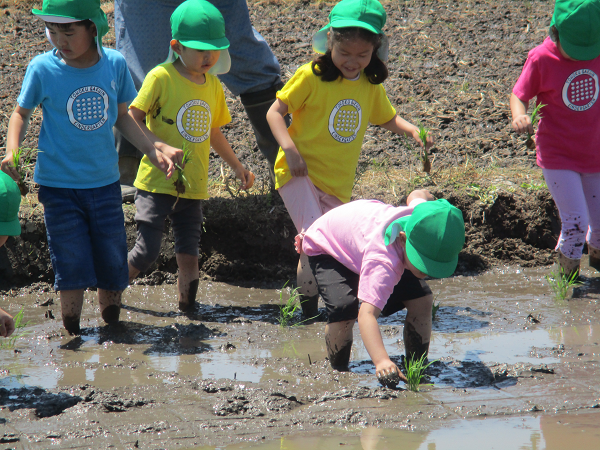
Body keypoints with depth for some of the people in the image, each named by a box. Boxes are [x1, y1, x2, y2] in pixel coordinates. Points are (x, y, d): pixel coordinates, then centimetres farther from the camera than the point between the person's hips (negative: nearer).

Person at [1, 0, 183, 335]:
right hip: (59, 184, -3)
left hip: (105, 182, 3)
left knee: (113, 264, 9)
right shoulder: (43, 68, -11)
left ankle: (112, 329, 28)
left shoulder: (115, 64, -5)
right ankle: (72, 337, 11)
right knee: (73, 269, -4)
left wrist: (154, 147, 1)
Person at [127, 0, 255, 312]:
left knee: (188, 253, 4)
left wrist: (236, 166, 27)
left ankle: (187, 304, 14)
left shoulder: (213, 85, 11)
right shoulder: (161, 78, -9)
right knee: (147, 251, -8)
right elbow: (132, 120, -10)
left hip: (193, 186, 5)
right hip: (157, 183, -5)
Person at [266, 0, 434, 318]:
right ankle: (306, 311, -12)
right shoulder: (312, 76, -9)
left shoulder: (371, 86, 6)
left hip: (339, 185, 5)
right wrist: (290, 149, -22)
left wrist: (412, 130, 1)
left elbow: (387, 118, 22)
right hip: (300, 173, -5)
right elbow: (275, 112, -7)